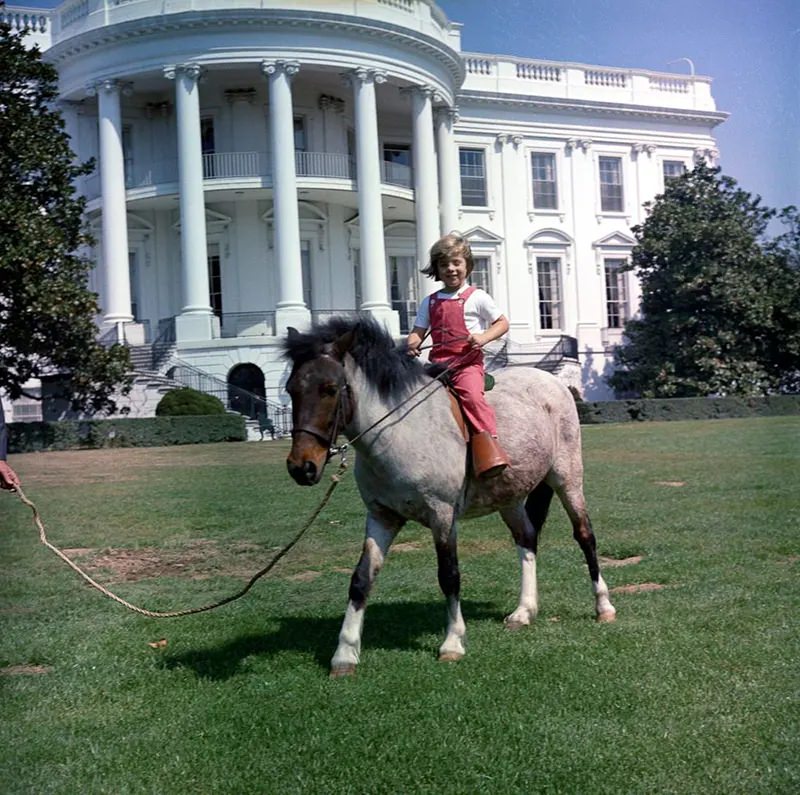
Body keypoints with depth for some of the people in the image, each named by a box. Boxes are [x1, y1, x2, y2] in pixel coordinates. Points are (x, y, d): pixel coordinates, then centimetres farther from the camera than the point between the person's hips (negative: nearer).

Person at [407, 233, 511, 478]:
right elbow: (419, 331, 16)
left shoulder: (477, 297, 5)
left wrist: (484, 337, -11)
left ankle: (487, 445, -33)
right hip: (438, 362, 5)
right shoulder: (430, 302, 18)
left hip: (467, 360, -5)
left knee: (471, 393, -31)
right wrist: (412, 343, -7)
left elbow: (502, 323, 7)